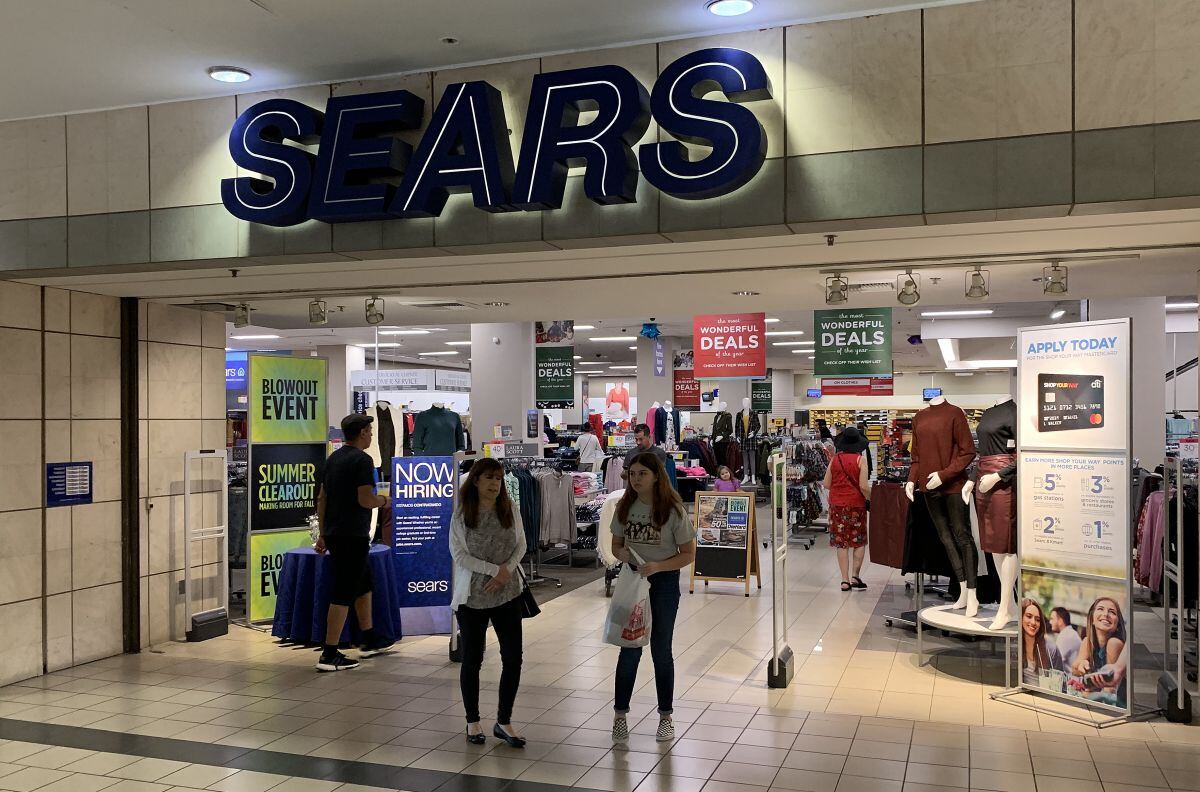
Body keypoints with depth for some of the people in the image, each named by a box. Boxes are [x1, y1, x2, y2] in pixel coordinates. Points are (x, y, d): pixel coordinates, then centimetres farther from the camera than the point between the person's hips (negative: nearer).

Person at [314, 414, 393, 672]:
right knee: (343, 593, -5)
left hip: (333, 533, 9)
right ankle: (329, 655, -3)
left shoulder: (333, 458, 13)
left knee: (364, 583, 21)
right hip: (352, 536, -9)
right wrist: (382, 501, 0)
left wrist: (323, 534, 19)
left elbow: (321, 499, 15)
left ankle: (370, 641, 30)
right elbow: (365, 499, -21)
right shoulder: (362, 460, -14)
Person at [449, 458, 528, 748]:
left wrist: (507, 569, -12)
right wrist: (494, 569, -17)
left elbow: (521, 546, 5)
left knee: (513, 657, 0)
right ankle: (472, 722, 26)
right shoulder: (461, 516, -7)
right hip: (472, 595, -2)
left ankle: (503, 721, 16)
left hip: (507, 593, 3)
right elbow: (459, 555, -11)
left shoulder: (510, 511, 1)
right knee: (472, 659, 9)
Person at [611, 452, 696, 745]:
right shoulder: (625, 507, -1)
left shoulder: (672, 510, -13)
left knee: (661, 650, 8)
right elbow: (616, 544, 9)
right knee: (630, 649, 6)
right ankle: (620, 714, 18)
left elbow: (689, 553, -9)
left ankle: (666, 717, 23)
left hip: (664, 582, -2)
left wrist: (657, 566, -23)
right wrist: (621, 553, -15)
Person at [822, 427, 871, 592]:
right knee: (859, 542, 11)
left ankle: (845, 580, 8)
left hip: (837, 505, 3)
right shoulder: (860, 460, -9)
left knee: (841, 543, 7)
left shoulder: (835, 459, 0)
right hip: (856, 504, -3)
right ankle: (855, 576, 3)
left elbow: (826, 484, 3)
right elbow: (864, 487, -13)